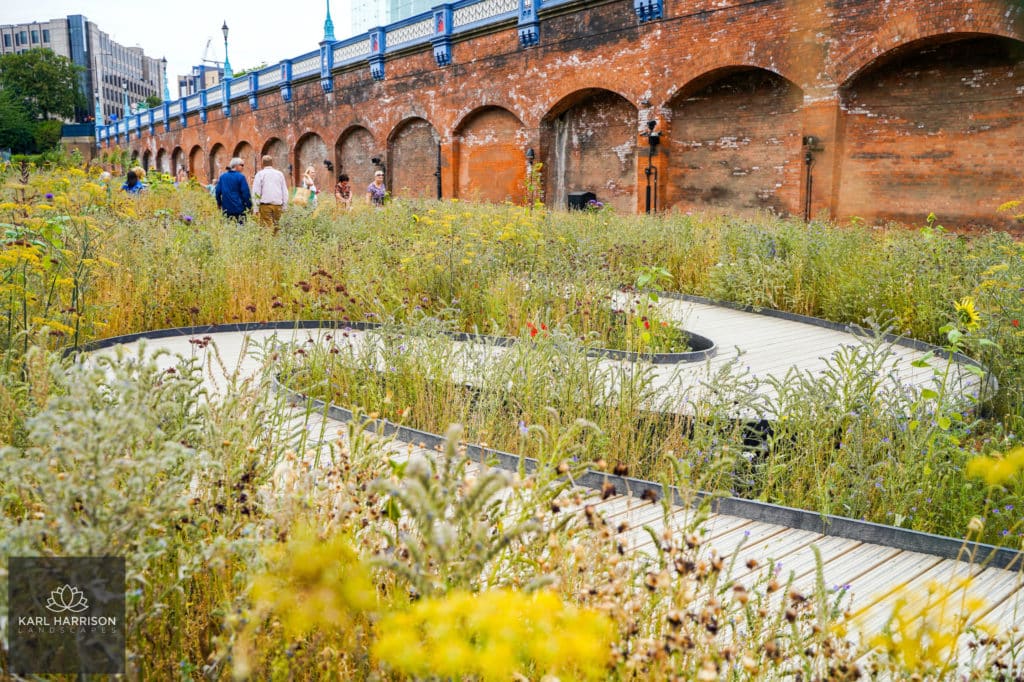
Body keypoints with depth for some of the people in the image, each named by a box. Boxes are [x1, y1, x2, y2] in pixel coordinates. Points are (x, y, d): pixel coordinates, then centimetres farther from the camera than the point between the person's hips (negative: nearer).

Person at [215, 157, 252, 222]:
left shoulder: (222, 176, 8)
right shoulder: (240, 177, -9)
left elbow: (218, 191, 10)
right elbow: (245, 193, -11)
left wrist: (219, 203, 23)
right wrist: (249, 205, -3)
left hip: (226, 209, 5)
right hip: (238, 209, -5)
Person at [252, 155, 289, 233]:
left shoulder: (260, 174, 3)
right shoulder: (280, 174, 12)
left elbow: (256, 192, 0)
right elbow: (285, 192, 13)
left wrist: (256, 208, 2)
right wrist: (284, 206, 17)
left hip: (265, 204, -3)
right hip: (278, 204, 3)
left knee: (267, 226, -5)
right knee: (276, 226, 9)